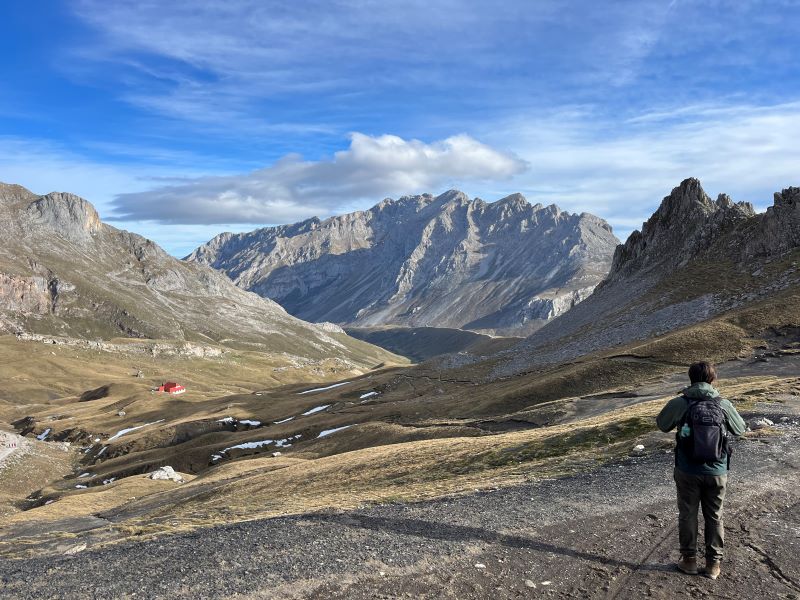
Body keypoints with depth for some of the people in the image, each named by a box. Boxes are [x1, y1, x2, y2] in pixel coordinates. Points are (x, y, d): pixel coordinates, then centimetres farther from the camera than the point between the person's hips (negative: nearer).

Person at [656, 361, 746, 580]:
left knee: (687, 515, 15)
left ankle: (689, 560, 24)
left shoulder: (679, 404, -12)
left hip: (688, 472, -1)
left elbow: (662, 424, 5)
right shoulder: (724, 405, -8)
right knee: (714, 517, 17)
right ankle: (713, 563, 25)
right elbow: (740, 429, 9)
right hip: (717, 472, 1)